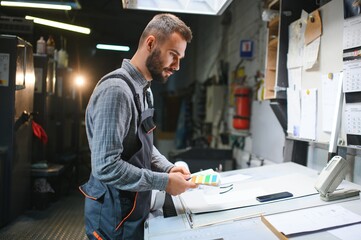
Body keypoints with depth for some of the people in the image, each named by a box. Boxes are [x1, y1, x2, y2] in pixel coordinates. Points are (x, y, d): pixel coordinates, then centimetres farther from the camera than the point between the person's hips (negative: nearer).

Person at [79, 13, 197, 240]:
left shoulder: (144, 89, 8)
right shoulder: (116, 89, -24)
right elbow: (106, 166, -28)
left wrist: (169, 168, -1)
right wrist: (164, 182, -22)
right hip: (114, 219, -9)